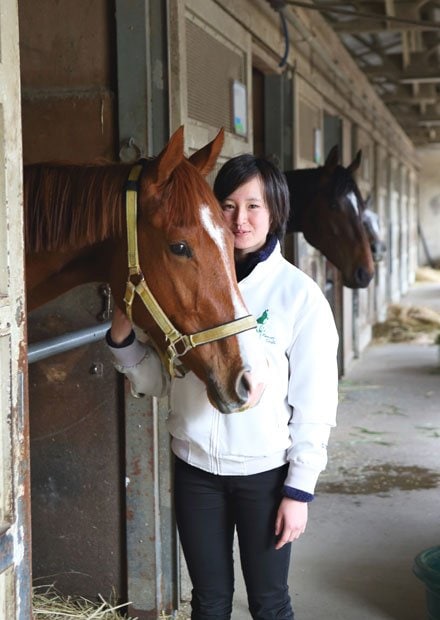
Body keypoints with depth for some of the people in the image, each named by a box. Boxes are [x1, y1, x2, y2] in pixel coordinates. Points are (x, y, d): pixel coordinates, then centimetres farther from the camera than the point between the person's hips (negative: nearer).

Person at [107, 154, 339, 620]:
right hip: (195, 468, 3)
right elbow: (158, 379, 6)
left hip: (264, 471, -3)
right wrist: (122, 337, -11)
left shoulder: (299, 294, -10)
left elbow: (314, 404, -8)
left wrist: (299, 489, -9)